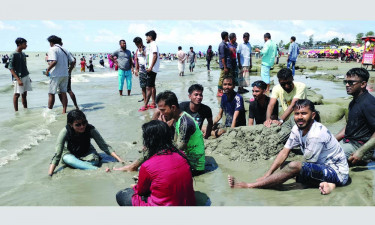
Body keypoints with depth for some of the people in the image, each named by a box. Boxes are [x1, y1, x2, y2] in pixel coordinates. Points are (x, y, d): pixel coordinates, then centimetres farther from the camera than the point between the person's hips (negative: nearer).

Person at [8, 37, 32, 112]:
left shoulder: (23, 54, 10)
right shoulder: (14, 55, -12)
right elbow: (11, 68, -15)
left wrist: (28, 77, 19)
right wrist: (18, 79, -21)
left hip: (26, 77, 7)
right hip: (18, 78, -7)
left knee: (24, 94, 12)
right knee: (17, 94, -1)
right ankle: (16, 112, 6)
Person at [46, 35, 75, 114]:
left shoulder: (52, 49, -7)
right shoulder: (65, 50, 12)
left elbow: (54, 61, -22)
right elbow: (73, 61, 8)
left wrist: (48, 70, -10)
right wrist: (69, 71, 18)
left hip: (56, 75, -6)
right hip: (65, 75, 6)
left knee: (51, 94, 3)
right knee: (63, 93, 10)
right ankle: (64, 112, 10)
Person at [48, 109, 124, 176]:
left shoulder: (90, 129, -28)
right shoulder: (65, 132, -30)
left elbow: (104, 146, -25)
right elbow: (57, 155, -31)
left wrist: (120, 160, -34)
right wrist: (50, 175, -39)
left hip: (86, 153, 1)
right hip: (70, 153, 0)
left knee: (95, 160, -33)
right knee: (68, 159, -37)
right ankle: (96, 169, -39)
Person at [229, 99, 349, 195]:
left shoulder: (317, 134, -27)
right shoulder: (297, 128, -2)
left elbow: (307, 163, -17)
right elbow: (284, 152, -2)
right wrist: (267, 175, -8)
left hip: (337, 172, -9)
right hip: (321, 167, 9)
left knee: (294, 166, -28)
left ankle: (248, 186, -24)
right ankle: (325, 184, -11)